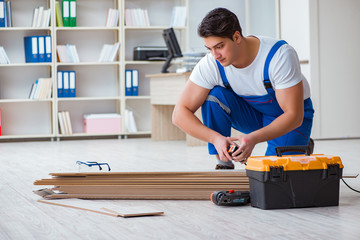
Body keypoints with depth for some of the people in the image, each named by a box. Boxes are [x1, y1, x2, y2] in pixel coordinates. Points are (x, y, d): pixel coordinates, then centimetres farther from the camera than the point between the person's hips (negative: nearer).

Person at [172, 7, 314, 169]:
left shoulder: (280, 55, -32)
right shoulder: (211, 64, -23)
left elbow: (294, 115, -31)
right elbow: (180, 114, -23)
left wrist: (254, 138, -44)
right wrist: (215, 137, -39)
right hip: (251, 111, 3)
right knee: (213, 94, -26)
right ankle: (224, 165, -12)